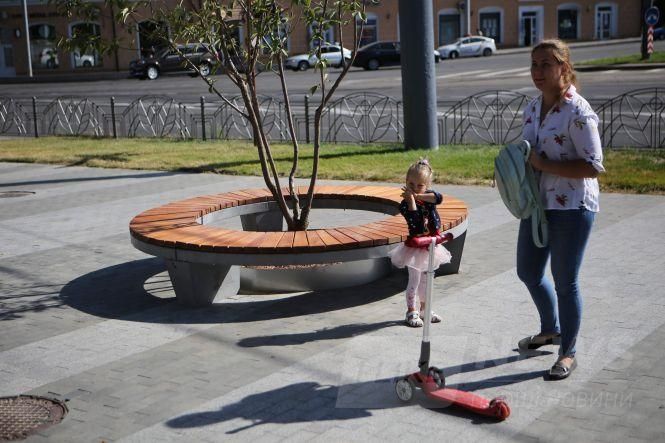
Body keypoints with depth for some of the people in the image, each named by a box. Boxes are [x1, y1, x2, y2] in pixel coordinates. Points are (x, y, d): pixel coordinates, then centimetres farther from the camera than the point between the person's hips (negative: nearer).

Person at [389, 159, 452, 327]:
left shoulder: (428, 195, -3)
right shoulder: (405, 203, -17)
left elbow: (438, 197, -26)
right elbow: (414, 220, -32)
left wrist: (417, 196, -29)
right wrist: (411, 199, -33)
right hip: (416, 246, -6)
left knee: (426, 279, 18)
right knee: (414, 280, 0)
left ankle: (424, 309, 32)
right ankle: (411, 312, 14)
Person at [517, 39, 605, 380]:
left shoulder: (578, 112, -18)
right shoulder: (532, 109, 7)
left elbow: (594, 166, -21)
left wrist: (544, 165, -24)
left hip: (572, 208, -8)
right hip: (537, 204, 8)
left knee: (565, 281, 2)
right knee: (528, 272, 19)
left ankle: (568, 353, 21)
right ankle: (550, 329, 44)